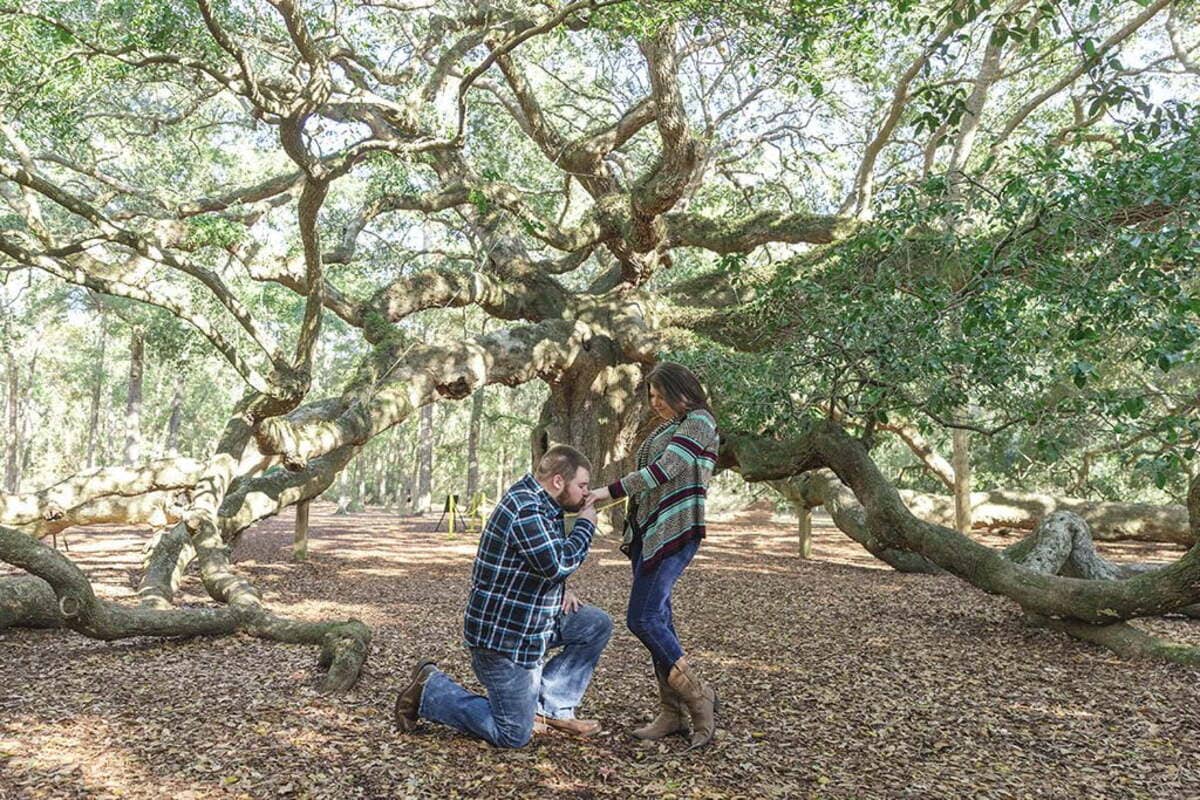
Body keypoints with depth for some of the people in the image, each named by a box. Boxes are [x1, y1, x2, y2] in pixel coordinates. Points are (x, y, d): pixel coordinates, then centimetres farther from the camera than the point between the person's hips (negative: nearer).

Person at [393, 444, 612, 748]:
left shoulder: (542, 504, 8)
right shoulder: (525, 509, -25)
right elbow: (560, 563, -31)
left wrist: (560, 591, 6)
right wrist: (586, 524, -15)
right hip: (502, 634, -10)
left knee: (597, 625, 7)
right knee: (514, 735, -2)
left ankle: (552, 707, 12)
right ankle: (429, 690, 8)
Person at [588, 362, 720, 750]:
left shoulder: (699, 422, -7)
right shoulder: (668, 426, 21)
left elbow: (663, 470, -18)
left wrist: (608, 492, -19)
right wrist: (632, 531, 13)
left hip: (674, 533, -9)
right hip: (647, 531, 9)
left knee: (643, 619, -13)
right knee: (658, 620, 7)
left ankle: (696, 696, 0)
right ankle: (672, 714, 13)